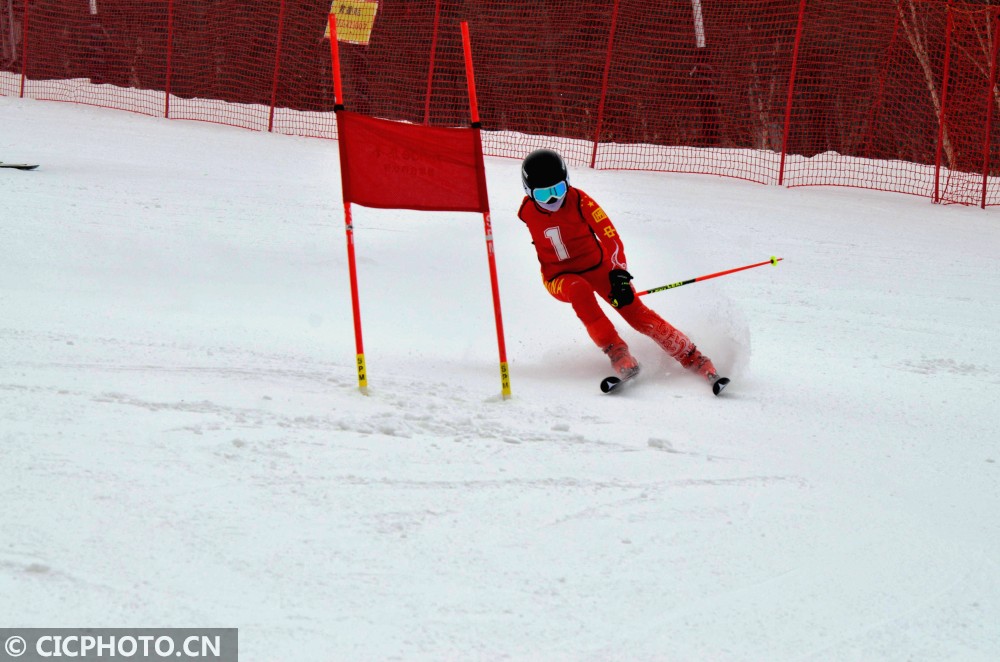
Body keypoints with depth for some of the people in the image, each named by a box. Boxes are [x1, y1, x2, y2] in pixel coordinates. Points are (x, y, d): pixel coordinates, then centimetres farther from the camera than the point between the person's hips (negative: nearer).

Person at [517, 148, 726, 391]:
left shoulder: (579, 201, -20)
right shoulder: (528, 213, -12)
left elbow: (610, 235, -20)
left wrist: (618, 270, -31)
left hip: (596, 265, 0)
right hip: (559, 276, 0)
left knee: (634, 311, -14)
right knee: (579, 291, -35)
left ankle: (692, 358, -8)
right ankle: (616, 351, -31)